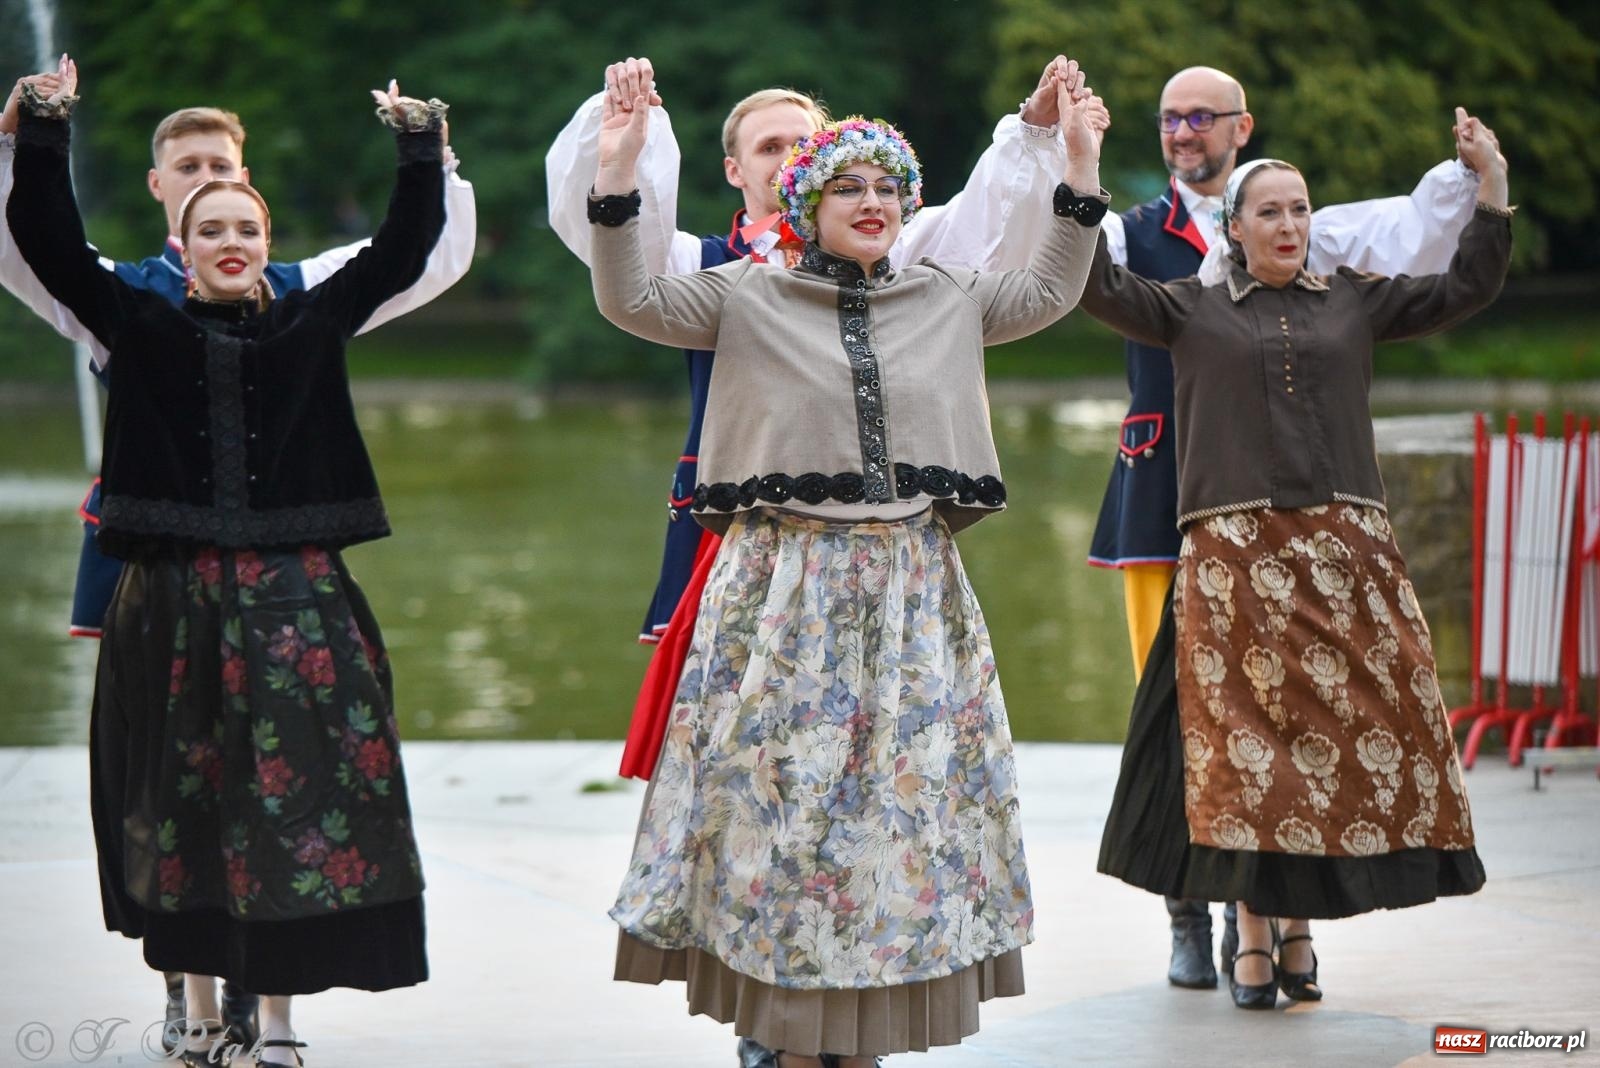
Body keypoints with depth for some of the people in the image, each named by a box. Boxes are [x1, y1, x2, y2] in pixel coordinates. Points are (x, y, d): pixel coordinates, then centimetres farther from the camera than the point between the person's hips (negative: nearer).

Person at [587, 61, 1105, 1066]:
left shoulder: (947, 298, 11)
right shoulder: (749, 296, 2)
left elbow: (1051, 291, 20)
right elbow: (633, 301, -4)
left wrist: (1082, 165, 13)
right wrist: (618, 173, -15)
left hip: (912, 586, 3)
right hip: (785, 584, -3)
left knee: (905, 792, 3)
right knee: (776, 785, -4)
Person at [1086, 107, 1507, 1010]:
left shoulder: (1355, 300, 14)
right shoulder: (1192, 309, 10)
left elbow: (1466, 289, 12)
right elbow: (1102, 286, -1)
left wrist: (1493, 188, 3)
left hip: (1343, 552, 2)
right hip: (1234, 556, -2)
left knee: (1342, 728, -1)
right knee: (1242, 739, -4)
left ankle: (1299, 926, 11)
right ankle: (1252, 934, 4)